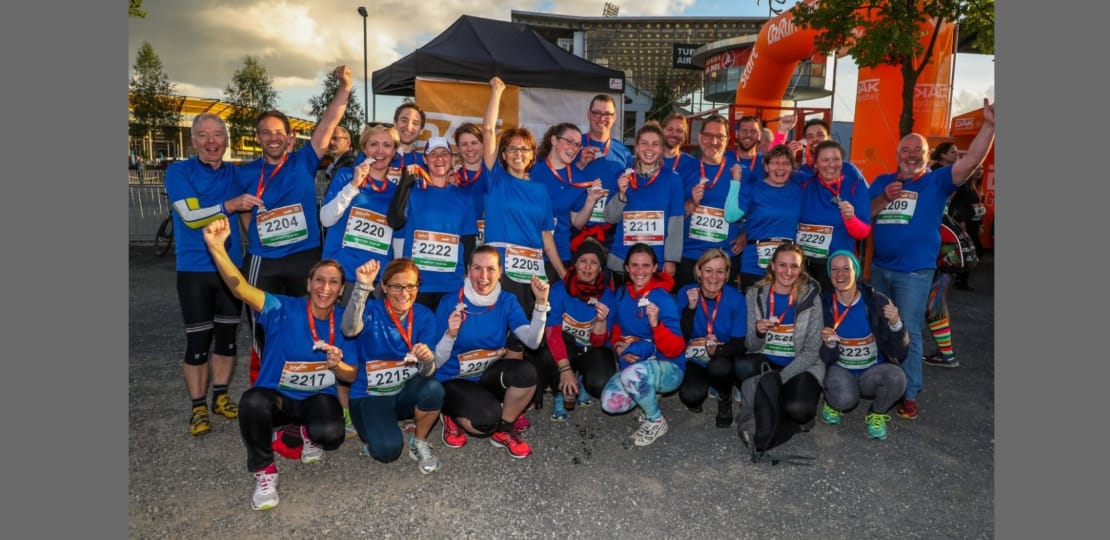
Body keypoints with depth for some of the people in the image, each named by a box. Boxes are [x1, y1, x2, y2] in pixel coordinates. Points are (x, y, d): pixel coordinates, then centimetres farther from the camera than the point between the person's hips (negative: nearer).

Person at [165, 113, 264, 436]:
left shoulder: (235, 174, 6)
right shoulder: (178, 172, -6)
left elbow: (248, 214, 20)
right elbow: (190, 215, -19)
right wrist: (230, 205, -30)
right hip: (194, 270, -4)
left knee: (228, 336, 11)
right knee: (198, 341, -1)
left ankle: (221, 397, 25)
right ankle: (198, 407, 12)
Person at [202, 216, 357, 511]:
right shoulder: (284, 310, -16)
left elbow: (351, 376, 0)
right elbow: (242, 289, -35)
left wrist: (337, 365, -24)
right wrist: (216, 248, -51)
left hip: (318, 398, 2)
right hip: (276, 396, -1)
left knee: (330, 435, -32)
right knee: (252, 402, -37)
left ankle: (309, 433, 11)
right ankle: (264, 472, -10)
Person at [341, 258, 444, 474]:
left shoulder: (424, 316, -6)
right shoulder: (371, 311, -14)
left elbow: (427, 372, -12)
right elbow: (349, 330, -39)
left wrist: (427, 359, -36)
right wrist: (362, 286, -52)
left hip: (406, 393, 3)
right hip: (370, 396, -2)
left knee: (433, 388, -32)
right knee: (388, 449, -28)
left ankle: (419, 442, -3)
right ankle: (373, 432, 10)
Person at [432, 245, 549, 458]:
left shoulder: (507, 301, -4)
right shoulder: (449, 303, -14)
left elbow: (532, 341, -19)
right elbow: (436, 362, -15)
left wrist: (541, 303, -29)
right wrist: (450, 334, -33)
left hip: (490, 375, 4)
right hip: (454, 381, -4)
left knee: (526, 371, -28)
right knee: (487, 419, -31)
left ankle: (503, 429, -3)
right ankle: (452, 416, 5)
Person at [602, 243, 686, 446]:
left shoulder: (663, 299, -18)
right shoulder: (622, 294, -1)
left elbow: (675, 350, -21)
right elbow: (616, 330, 16)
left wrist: (656, 324, -36)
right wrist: (618, 346, -5)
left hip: (667, 368, -5)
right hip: (632, 365, 5)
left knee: (633, 373, -35)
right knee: (610, 404, -18)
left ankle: (656, 421, -7)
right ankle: (649, 394, 14)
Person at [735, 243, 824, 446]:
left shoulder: (811, 297, -5)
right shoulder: (755, 295, 0)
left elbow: (812, 350, -7)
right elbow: (751, 346, 0)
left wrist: (780, 378, -19)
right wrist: (758, 333, -24)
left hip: (800, 366, -1)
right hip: (764, 361, 1)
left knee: (798, 410, -31)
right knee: (742, 366, -33)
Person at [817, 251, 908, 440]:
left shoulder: (877, 302, -13)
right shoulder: (824, 304, -11)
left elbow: (899, 352, -13)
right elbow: (827, 359, -7)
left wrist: (895, 324, -31)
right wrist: (829, 344, -29)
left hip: (873, 372, 1)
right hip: (841, 370, -1)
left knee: (896, 377, -32)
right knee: (844, 399, -32)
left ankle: (877, 413, 2)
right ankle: (832, 403, 8)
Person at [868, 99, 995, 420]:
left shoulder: (936, 182, -2)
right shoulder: (883, 182, 9)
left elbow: (972, 160, -16)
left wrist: (988, 125, -27)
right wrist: (884, 198, -15)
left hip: (914, 272, -4)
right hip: (879, 268, 5)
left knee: (908, 332, -3)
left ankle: (909, 395, 5)